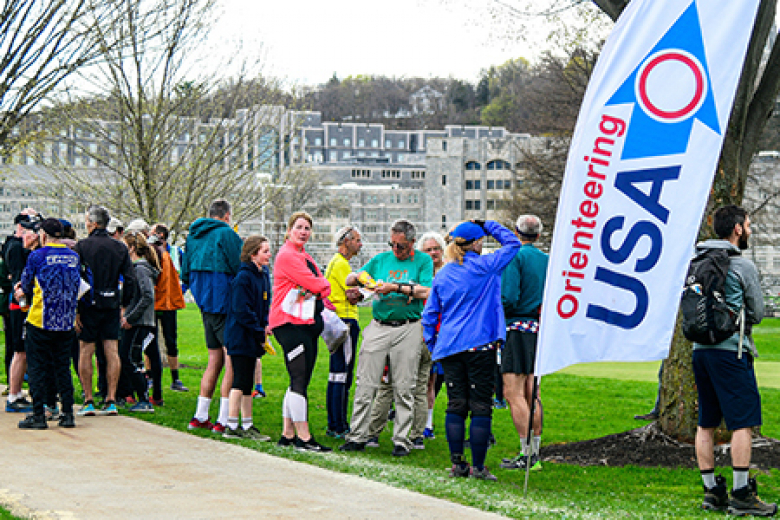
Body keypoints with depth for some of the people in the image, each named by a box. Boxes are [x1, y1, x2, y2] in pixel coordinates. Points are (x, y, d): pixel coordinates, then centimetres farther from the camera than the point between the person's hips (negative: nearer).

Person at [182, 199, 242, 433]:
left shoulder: (193, 236, 13)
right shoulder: (226, 234, -11)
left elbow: (185, 274, 17)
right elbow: (240, 269, -13)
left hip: (205, 306, 8)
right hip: (224, 305, -8)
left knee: (215, 359, 16)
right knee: (233, 360, -6)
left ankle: (200, 416, 17)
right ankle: (223, 420, -10)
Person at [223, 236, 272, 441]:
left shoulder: (263, 275, 11)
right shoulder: (243, 277, -16)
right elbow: (242, 310, -19)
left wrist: (266, 326, 3)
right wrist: (260, 333, -17)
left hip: (252, 339, 9)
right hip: (240, 337, -9)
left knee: (247, 383, 12)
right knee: (241, 382, -7)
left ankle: (247, 425, 17)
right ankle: (232, 427, -3)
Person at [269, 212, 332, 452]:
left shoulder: (306, 257, 22)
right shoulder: (287, 255, -10)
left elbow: (323, 285, 20)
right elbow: (315, 285, -14)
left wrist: (319, 289, 0)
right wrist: (322, 286, 6)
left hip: (307, 323, 10)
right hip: (290, 322, -10)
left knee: (299, 381, 11)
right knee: (300, 380, -11)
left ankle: (288, 434, 17)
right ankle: (303, 437, -10)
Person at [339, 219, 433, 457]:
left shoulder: (423, 261, 4)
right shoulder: (381, 259, 13)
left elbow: (426, 292, -10)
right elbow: (349, 280, 17)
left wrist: (396, 288, -17)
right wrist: (358, 277, -5)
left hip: (408, 329, -3)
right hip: (378, 328, 3)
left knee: (403, 389, 1)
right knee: (365, 385, -1)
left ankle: (402, 440, 7)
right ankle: (357, 436, 6)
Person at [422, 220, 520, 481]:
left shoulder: (442, 275, 10)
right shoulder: (484, 266, -5)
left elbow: (429, 315, 13)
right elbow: (512, 243, 6)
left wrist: (433, 346, 21)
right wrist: (488, 225, 13)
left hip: (449, 347, 5)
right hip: (480, 346, -5)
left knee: (455, 405, 7)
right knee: (480, 406, -2)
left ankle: (457, 463, 6)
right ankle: (478, 467, -3)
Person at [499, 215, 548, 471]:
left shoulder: (515, 256, -9)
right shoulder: (547, 260, 10)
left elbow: (509, 297, -17)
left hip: (518, 327, -7)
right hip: (540, 329, 7)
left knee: (513, 393, -7)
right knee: (532, 394, 12)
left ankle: (528, 453, -12)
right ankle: (535, 452, 14)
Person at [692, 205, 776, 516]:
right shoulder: (743, 266, -9)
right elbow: (757, 313, -2)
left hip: (700, 348, 7)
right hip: (730, 350, -7)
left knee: (706, 424, 10)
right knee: (743, 423, -4)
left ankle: (712, 492, 13)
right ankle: (741, 496, -6)